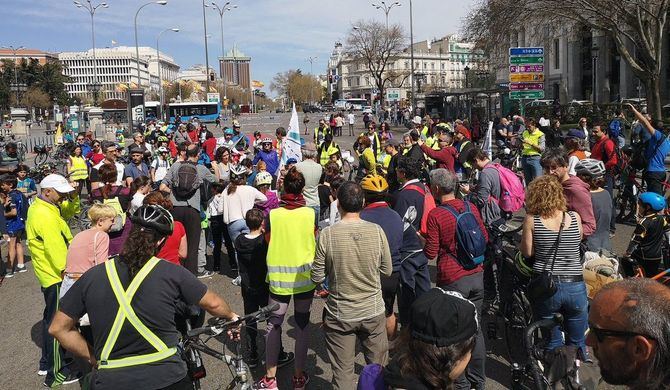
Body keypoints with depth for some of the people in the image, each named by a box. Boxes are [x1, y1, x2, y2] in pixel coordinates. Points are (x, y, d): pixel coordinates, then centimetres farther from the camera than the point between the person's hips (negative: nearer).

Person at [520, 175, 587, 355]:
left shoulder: (531, 220, -7)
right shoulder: (575, 218, -1)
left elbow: (527, 252, -1)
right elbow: (577, 242, 14)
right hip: (575, 286, 1)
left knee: (553, 343, 14)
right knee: (576, 344, 16)